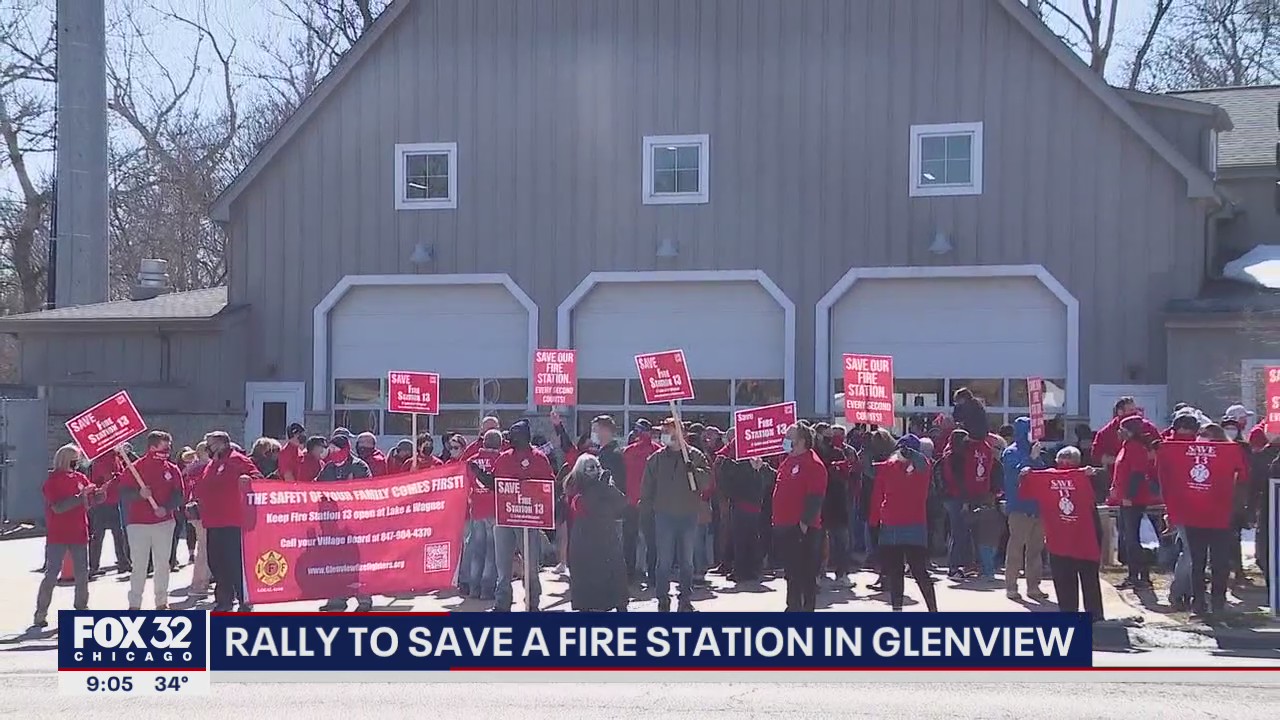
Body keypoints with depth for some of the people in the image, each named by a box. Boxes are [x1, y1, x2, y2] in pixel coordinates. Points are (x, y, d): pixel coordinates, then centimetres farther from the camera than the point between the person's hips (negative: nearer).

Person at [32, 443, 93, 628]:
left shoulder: (80, 478, 9)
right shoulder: (53, 480, -8)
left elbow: (95, 499, 6)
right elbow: (58, 507, -19)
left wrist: (99, 493, -16)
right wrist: (80, 497, -24)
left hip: (79, 534, 5)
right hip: (58, 536, -5)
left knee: (82, 573, 9)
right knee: (52, 574, -4)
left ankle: (82, 609, 21)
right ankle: (40, 614, 2)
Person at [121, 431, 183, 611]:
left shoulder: (172, 469, 5)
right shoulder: (135, 467, -4)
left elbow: (178, 495, 4)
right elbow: (123, 493, -5)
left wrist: (167, 508, -14)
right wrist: (139, 493, -23)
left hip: (164, 523, 3)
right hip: (138, 523, -3)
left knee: (162, 565, 8)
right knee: (138, 566, -1)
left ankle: (162, 602, 17)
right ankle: (134, 604, 5)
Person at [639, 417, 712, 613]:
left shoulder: (695, 456, 2)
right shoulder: (656, 458, 4)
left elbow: (707, 481, -5)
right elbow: (647, 486, 5)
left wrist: (694, 471, -21)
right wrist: (645, 509, -2)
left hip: (688, 515, 0)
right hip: (664, 516, 0)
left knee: (687, 561, 8)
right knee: (664, 561, 1)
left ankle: (686, 600, 16)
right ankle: (663, 600, 9)